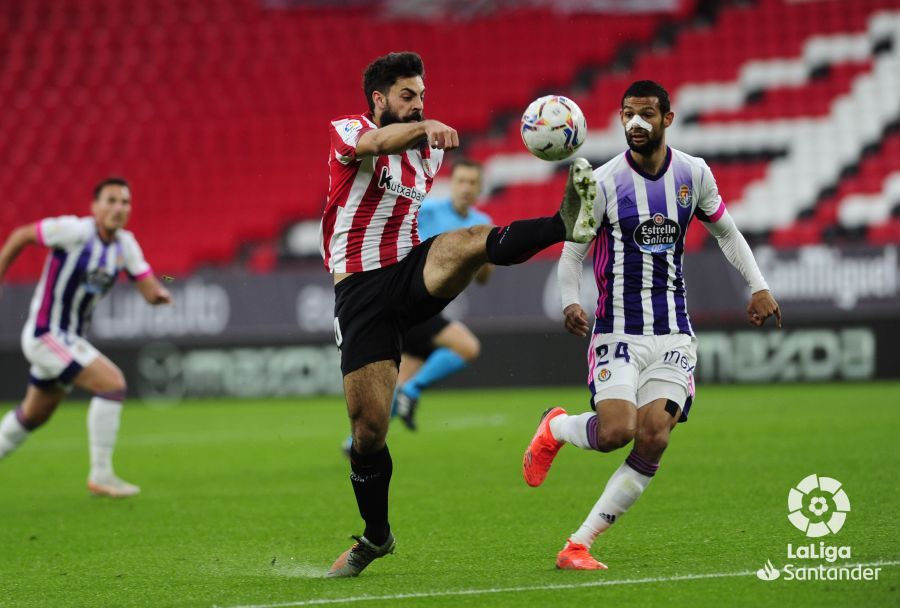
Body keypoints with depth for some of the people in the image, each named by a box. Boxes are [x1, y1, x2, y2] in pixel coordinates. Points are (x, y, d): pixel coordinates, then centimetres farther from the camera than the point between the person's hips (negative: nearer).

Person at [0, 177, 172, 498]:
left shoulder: (125, 244, 1)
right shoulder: (75, 231, -20)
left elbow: (149, 290, -2)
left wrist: (160, 294, -25)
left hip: (70, 339, 9)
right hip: (44, 336, -9)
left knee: (33, 415, 23)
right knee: (112, 383, -20)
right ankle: (101, 475, -14)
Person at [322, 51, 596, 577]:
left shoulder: (430, 153, 16)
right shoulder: (348, 131, -3)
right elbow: (377, 143, -30)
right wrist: (426, 127, -46)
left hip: (414, 273, 3)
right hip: (361, 292, -3)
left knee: (469, 240, -31)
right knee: (368, 428, -4)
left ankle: (565, 223, -58)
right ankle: (376, 536, 16)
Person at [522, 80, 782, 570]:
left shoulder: (694, 174, 3)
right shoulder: (603, 183, -7)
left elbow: (725, 231, 20)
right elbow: (571, 256, -2)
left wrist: (758, 287, 9)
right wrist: (571, 303, -21)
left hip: (673, 335, 3)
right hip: (618, 332, -3)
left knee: (654, 438, -14)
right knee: (615, 431, -22)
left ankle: (579, 544, -6)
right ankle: (555, 428, 15)